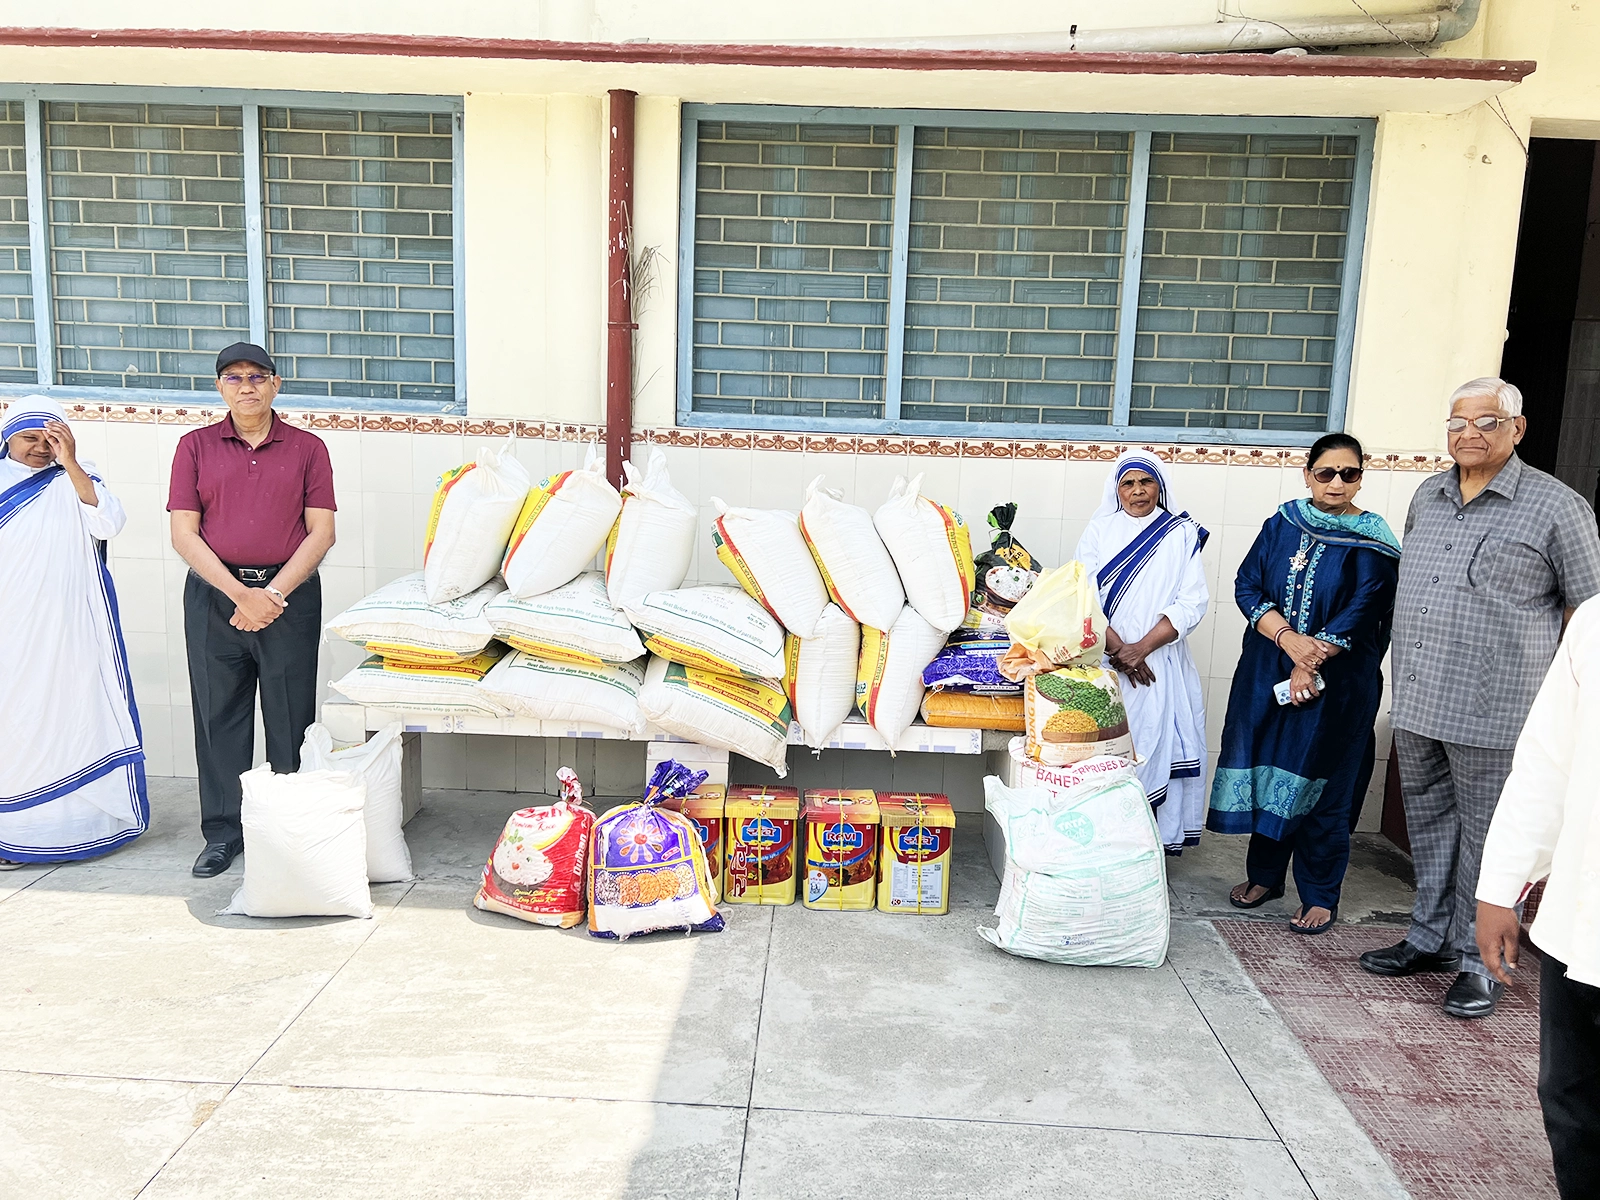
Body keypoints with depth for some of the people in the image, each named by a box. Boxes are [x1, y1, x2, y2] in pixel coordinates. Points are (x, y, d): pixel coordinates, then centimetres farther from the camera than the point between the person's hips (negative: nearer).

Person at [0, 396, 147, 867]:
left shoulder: (73, 481, 8)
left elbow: (108, 524, -10)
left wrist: (70, 463, -13)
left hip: (70, 628, 0)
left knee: (72, 714, 2)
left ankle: (78, 821, 10)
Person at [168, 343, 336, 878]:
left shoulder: (307, 448, 6)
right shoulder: (196, 446, 7)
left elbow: (321, 532, 0)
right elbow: (183, 534, 0)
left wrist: (273, 593, -11)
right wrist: (240, 594, -11)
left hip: (289, 591, -1)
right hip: (214, 592, 1)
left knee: (291, 718, 1)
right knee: (219, 714, 5)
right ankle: (223, 831, 17)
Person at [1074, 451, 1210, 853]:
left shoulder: (1182, 534, 5)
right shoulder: (1100, 529, 7)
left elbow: (1193, 601, -3)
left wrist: (1142, 647, -13)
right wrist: (1116, 647, -13)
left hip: (1159, 663, 0)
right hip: (1103, 659, 0)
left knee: (1154, 746, -1)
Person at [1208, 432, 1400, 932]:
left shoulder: (1371, 543, -5)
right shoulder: (1282, 525, 5)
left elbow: (1360, 615, -11)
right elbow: (1247, 586, -1)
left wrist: (1310, 665, -16)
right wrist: (1289, 639, -15)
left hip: (1337, 682, -3)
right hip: (1266, 673, 4)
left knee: (1322, 785, 1)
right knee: (1265, 770, 9)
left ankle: (1320, 897, 14)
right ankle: (1265, 874, 26)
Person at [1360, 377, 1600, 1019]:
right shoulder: (1427, 497, 12)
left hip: (1494, 708, -6)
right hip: (1416, 700, 6)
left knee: (1486, 833, 2)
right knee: (1428, 821, 16)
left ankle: (1478, 960, 15)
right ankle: (1429, 936, 30)